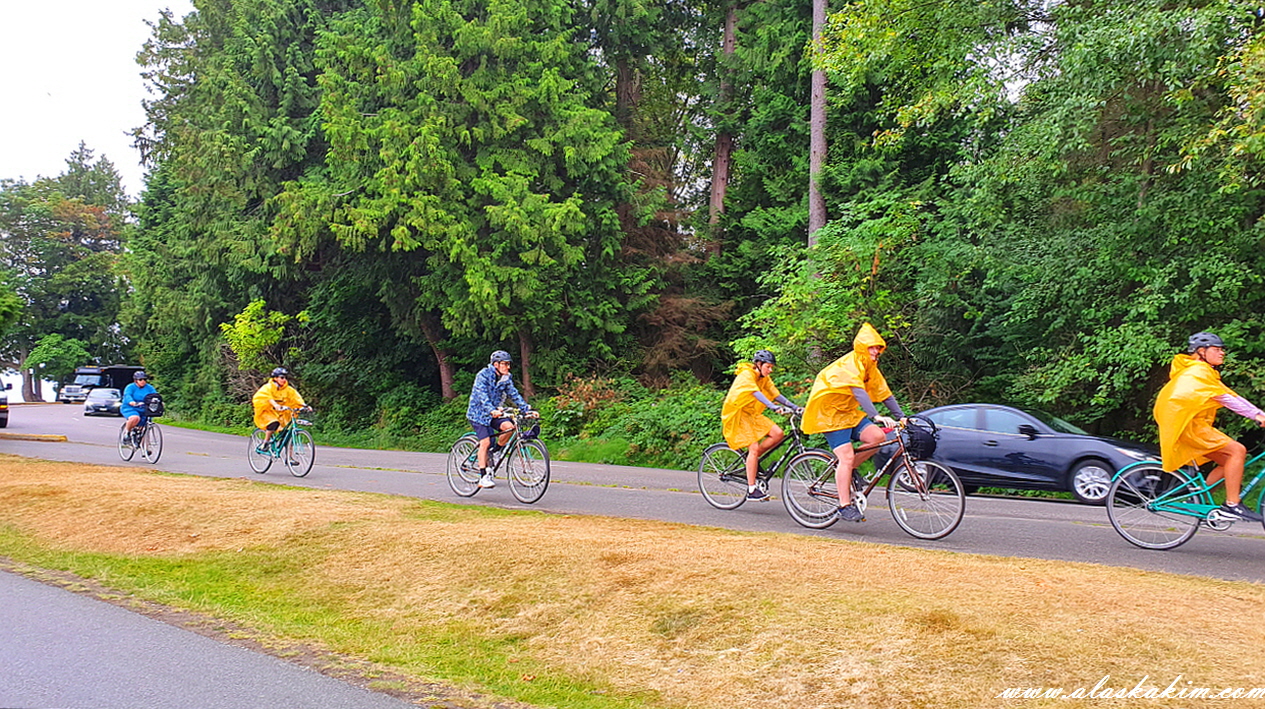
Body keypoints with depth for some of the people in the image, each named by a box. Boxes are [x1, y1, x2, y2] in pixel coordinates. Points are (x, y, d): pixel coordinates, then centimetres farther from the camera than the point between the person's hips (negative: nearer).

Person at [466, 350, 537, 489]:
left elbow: (514, 395, 0)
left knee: (508, 426, -23)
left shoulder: (506, 378, 2)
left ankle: (495, 451, 1)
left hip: (495, 413, 5)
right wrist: (491, 411, -45)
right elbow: (482, 396, -28)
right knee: (485, 442, -16)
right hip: (478, 413, -5)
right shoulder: (483, 375, -17)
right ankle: (483, 476, -9)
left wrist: (528, 410, -14)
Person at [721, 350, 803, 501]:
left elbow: (776, 395, 1)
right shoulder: (746, 375, -17)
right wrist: (775, 407, -44)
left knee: (778, 434, -11)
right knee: (754, 447, -19)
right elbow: (756, 394, -32)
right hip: (737, 413, -8)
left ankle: (752, 460, 6)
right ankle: (751, 490, -15)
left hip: (752, 414, 8)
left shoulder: (764, 378, 8)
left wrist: (795, 407, -11)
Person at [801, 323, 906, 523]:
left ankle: (849, 469, 4)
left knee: (878, 436, -15)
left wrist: (902, 417, -2)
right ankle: (845, 506, -11)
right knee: (846, 457, -17)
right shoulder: (849, 364, -21)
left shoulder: (870, 368, 7)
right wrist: (876, 416, -45)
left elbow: (885, 394, 8)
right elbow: (858, 392, -35)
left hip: (848, 412, 8)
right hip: (829, 413, -8)